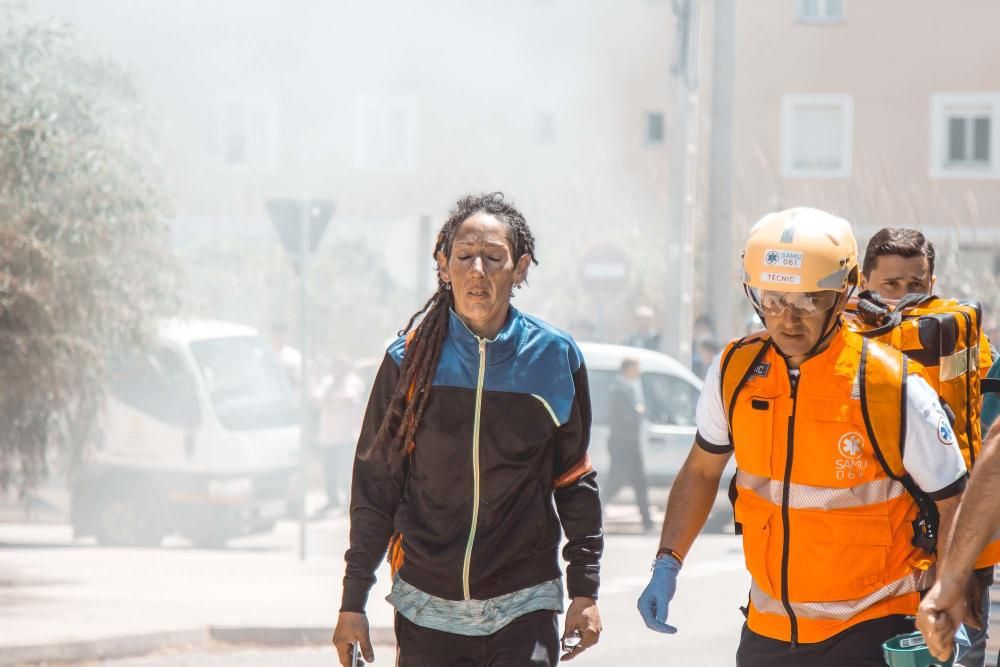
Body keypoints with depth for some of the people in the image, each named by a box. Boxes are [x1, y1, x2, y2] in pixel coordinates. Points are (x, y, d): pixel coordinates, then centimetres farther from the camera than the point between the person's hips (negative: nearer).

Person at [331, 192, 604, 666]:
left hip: (524, 609, -1)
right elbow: (375, 484, 6)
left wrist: (585, 590, 4)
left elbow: (575, 483, 8)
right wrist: (353, 601, 4)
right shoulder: (411, 359, 0)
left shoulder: (554, 358, 0)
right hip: (426, 609, 1)